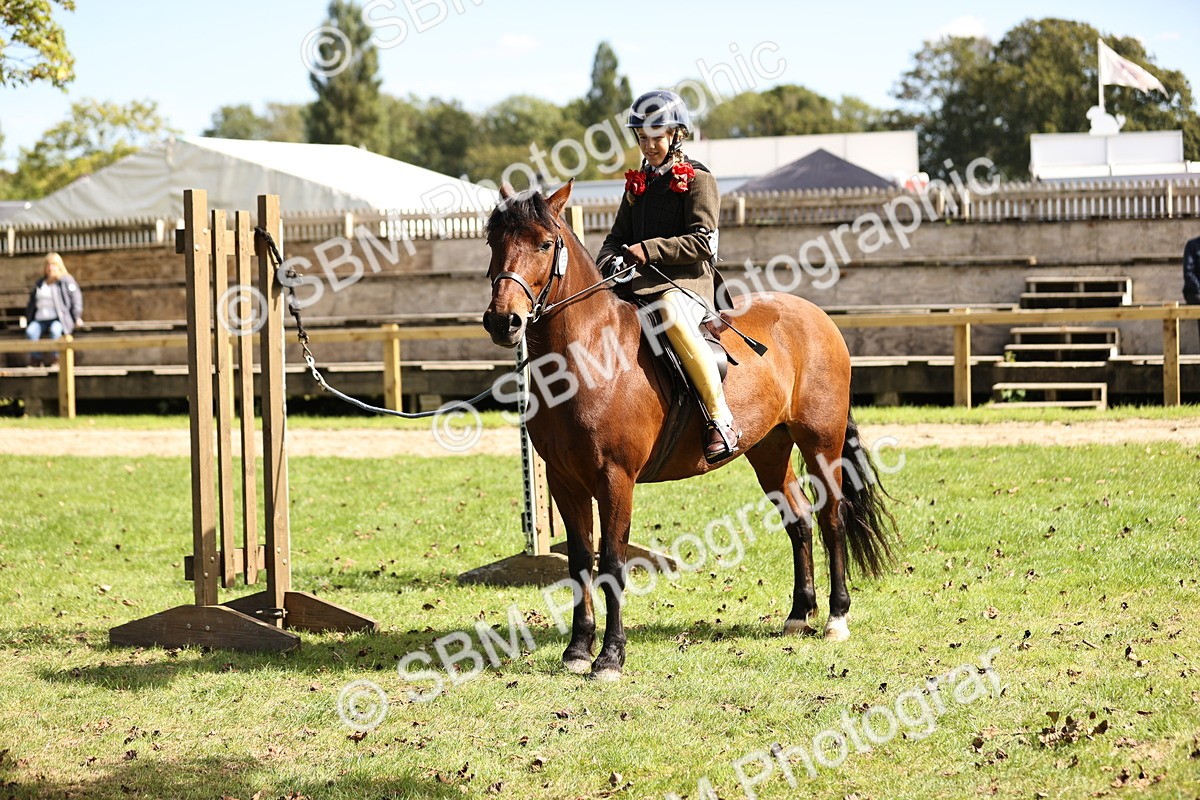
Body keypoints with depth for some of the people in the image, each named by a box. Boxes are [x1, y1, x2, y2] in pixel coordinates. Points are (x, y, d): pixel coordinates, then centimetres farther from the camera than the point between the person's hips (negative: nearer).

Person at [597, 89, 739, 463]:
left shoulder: (697, 179, 0)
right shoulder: (637, 184, 21)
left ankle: (721, 418, -36)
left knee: (671, 314, -39)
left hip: (686, 279, -8)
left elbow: (702, 242, -10)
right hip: (637, 281, 8)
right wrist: (608, 264, -2)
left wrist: (649, 250, -19)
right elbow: (618, 236, 21)